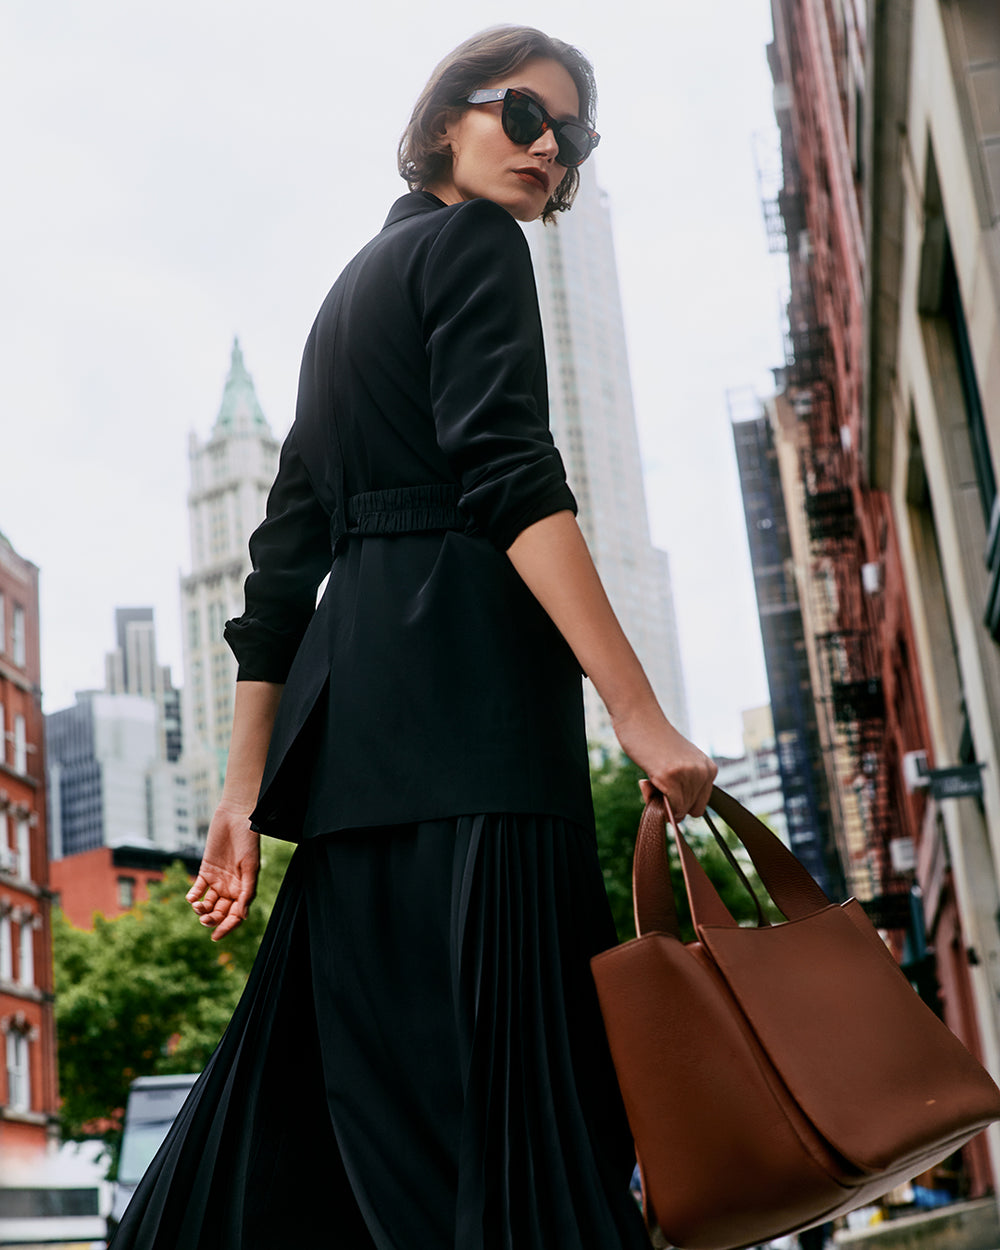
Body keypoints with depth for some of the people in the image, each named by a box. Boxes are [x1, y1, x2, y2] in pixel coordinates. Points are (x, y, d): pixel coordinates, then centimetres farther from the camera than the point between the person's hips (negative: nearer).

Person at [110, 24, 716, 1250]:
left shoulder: (354, 286, 27)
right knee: (503, 1073, -11)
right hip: (468, 688, -9)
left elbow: (285, 555, 21)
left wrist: (247, 792, 18)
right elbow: (510, 480, -14)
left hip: (356, 707, 9)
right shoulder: (473, 242, 3)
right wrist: (641, 714, -19)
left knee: (353, 1079, 9)